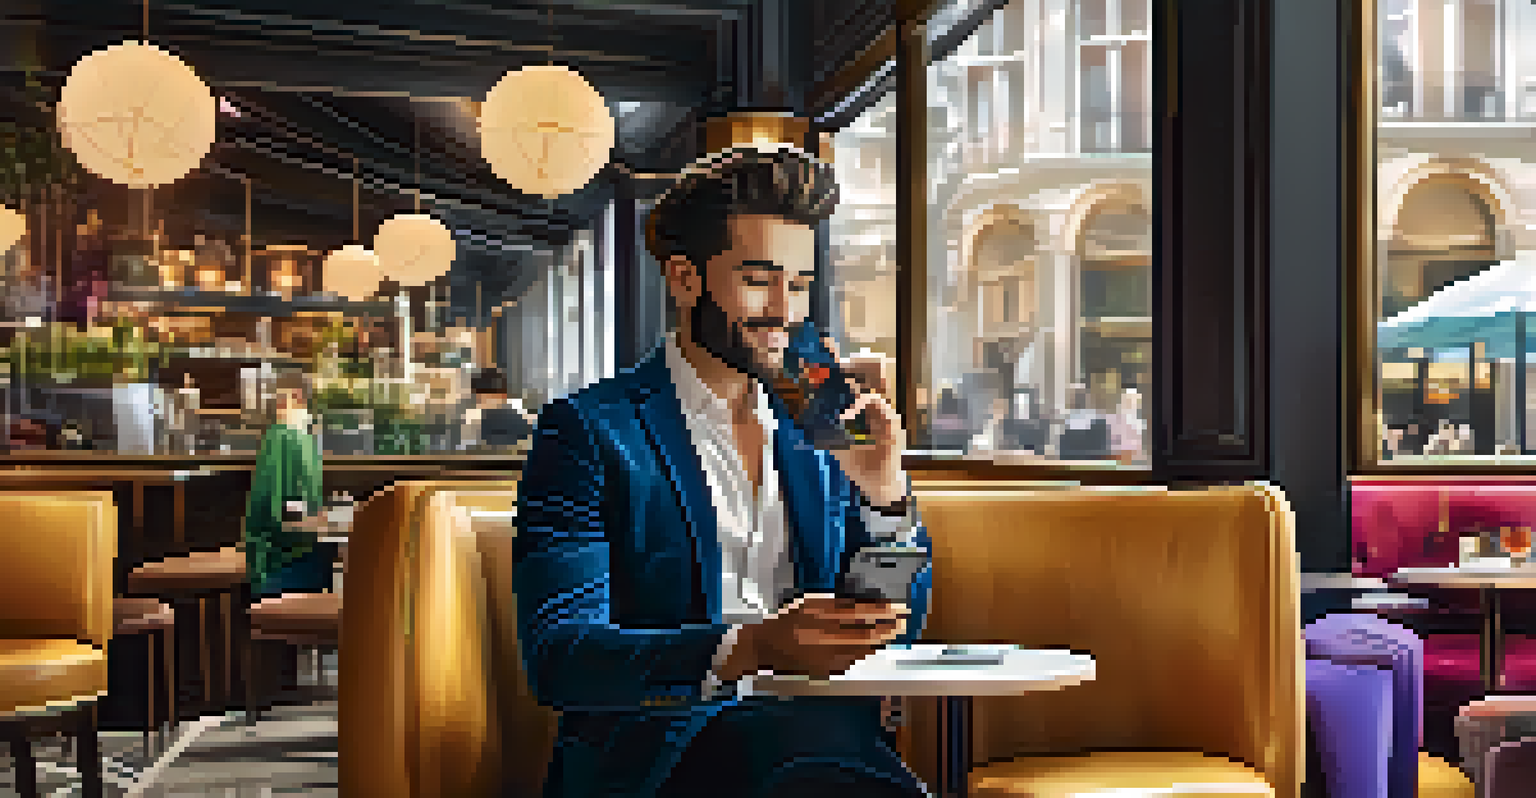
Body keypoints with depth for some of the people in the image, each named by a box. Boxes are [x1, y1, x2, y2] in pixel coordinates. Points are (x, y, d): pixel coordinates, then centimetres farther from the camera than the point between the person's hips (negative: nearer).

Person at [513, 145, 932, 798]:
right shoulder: (588, 431, -1)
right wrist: (750, 648, -29)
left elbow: (899, 629, 17)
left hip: (820, 743, 6)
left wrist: (884, 493, -2)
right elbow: (557, 655, -13)